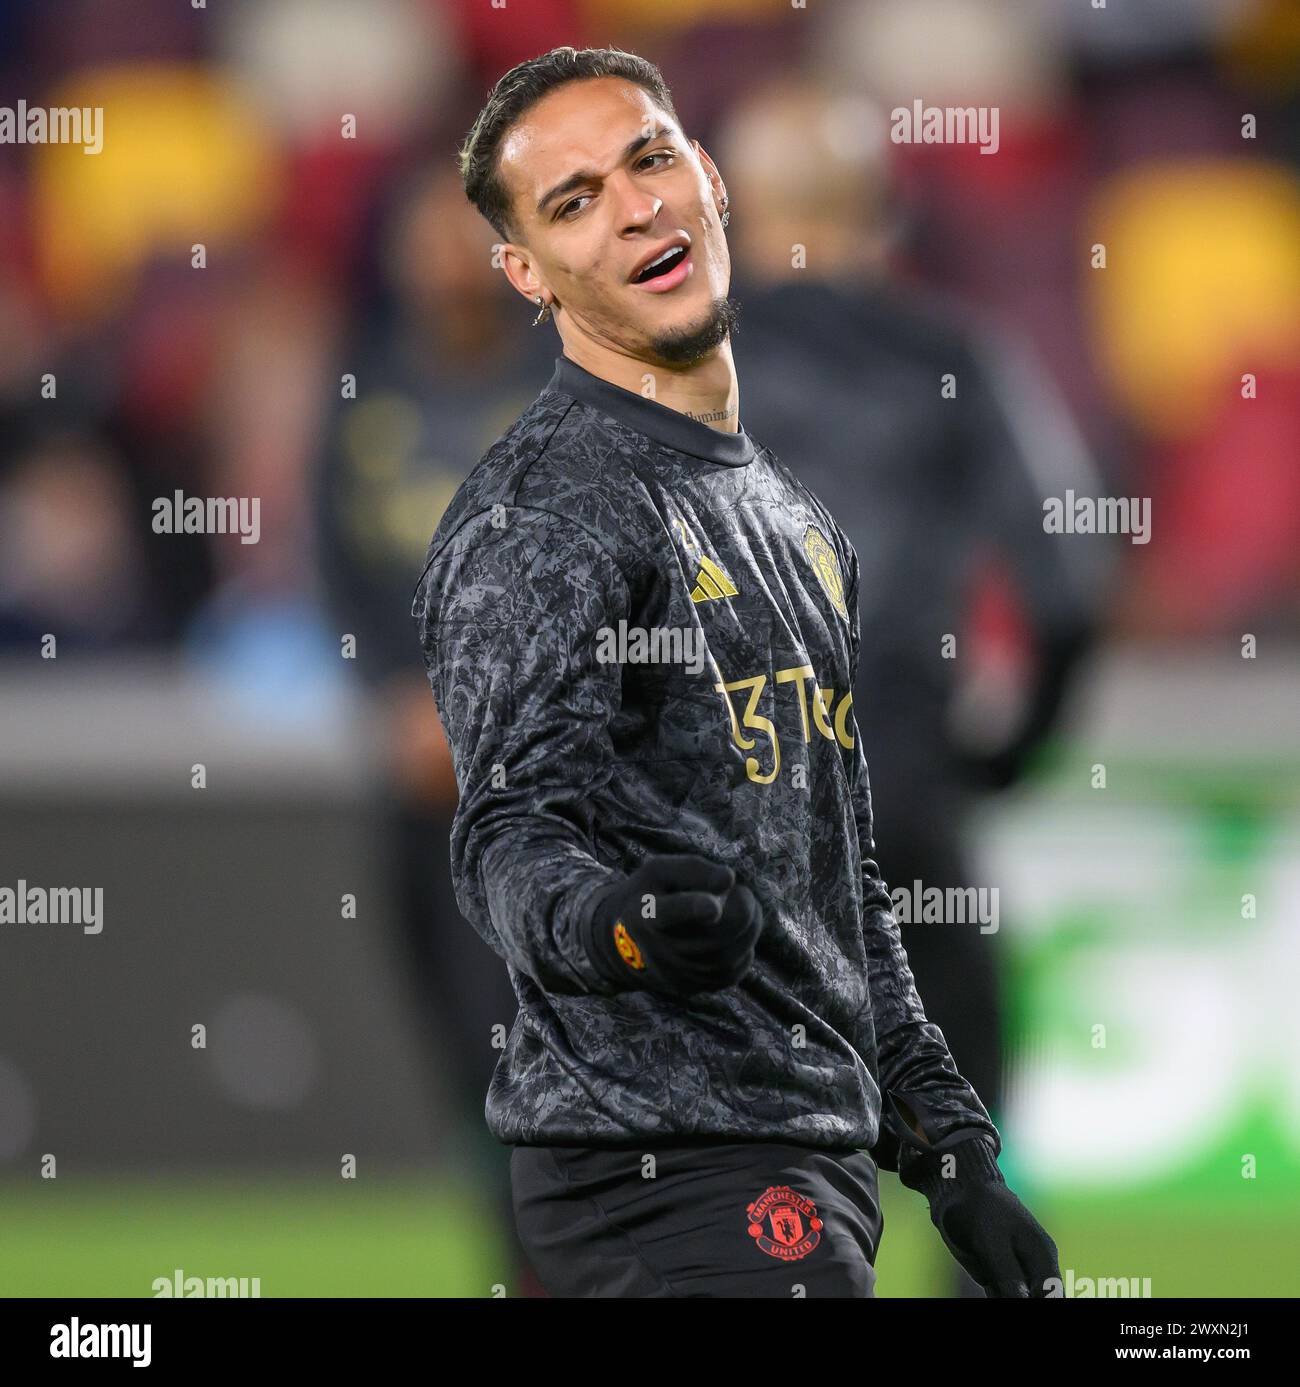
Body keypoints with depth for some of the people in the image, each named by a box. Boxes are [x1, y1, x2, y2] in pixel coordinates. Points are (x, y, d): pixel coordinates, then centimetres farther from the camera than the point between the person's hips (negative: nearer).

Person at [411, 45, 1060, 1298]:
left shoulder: (790, 521, 21)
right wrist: (614, 923, -42)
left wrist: (949, 1149, 21)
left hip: (813, 1167, 9)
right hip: (681, 1177, -9)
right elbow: (512, 832, -20)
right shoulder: (534, 514, -8)